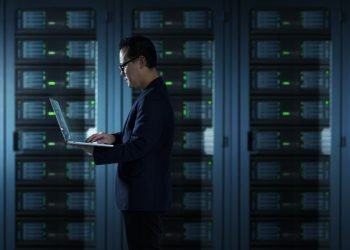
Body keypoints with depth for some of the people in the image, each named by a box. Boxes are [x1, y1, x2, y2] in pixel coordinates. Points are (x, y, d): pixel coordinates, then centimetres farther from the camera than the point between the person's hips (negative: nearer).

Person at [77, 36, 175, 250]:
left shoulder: (153, 98, -20)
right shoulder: (153, 94, 12)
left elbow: (139, 146, -24)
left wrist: (95, 152, -20)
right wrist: (114, 138, 5)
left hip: (144, 195, -10)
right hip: (145, 193, 10)